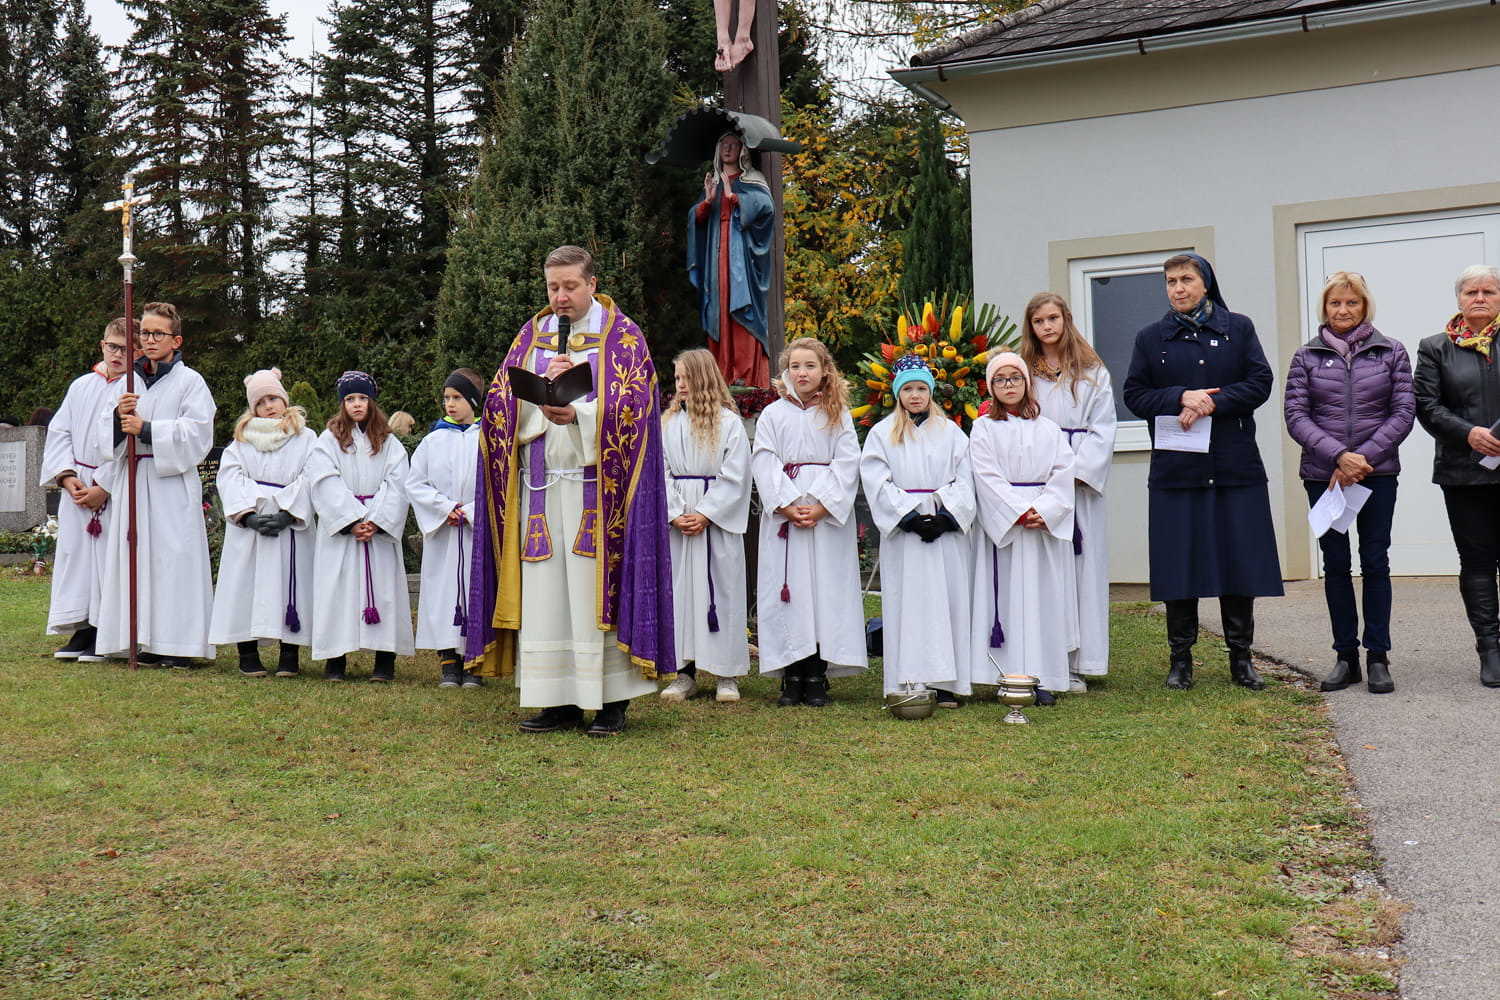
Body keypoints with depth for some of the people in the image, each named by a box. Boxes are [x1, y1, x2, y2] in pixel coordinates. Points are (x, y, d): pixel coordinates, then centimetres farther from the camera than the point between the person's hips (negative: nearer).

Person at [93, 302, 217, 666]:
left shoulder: (190, 381, 0)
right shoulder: (126, 383, 16)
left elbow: (196, 432, -10)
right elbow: (103, 432, 12)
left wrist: (146, 428, -14)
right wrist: (118, 415, -9)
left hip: (173, 484, -5)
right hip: (133, 482, 5)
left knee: (175, 559, -7)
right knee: (138, 559, 5)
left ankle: (181, 643, -3)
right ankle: (149, 642, 11)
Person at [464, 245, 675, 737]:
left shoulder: (623, 337, 5)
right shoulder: (531, 336, 17)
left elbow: (632, 405, -7)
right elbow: (500, 402, 8)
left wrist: (578, 413, -21)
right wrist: (545, 383, -9)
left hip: (598, 485, -4)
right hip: (540, 486, 4)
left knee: (599, 588, -6)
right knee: (544, 594, 2)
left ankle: (612, 701, 0)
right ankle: (559, 701, 7)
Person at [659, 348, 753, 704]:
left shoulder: (729, 422, -1)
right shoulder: (668, 424, 11)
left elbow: (735, 477, -6)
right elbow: (660, 473, 6)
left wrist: (705, 514, -12)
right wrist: (675, 514, -7)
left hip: (717, 523, -4)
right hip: (677, 523, 4)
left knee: (720, 590, -1)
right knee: (680, 590, 4)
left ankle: (728, 675, 6)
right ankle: (685, 672, 12)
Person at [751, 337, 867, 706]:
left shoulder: (838, 414, 9)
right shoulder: (772, 415, 9)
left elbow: (847, 464, 0)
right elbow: (764, 465, 0)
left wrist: (821, 508, -12)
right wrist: (788, 507, -12)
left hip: (829, 516, 0)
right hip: (783, 515, 0)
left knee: (827, 589, -2)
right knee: (789, 591, -2)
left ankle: (817, 677, 3)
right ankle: (791, 678, 3)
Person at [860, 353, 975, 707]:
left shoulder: (950, 432, 12)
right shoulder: (882, 433, 8)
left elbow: (964, 480, 6)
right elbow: (877, 482, -2)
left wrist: (945, 516, -9)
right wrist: (910, 517, -12)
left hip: (946, 531, 1)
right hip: (902, 532, -1)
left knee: (947, 602, -1)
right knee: (906, 605, -3)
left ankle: (945, 684, 2)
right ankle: (908, 683, -2)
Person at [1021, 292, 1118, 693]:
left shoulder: (1093, 373, 11)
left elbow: (1102, 431, 4)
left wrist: (1074, 473, -10)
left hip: (1080, 483, 0)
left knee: (1080, 567, -2)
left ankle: (1075, 665, 2)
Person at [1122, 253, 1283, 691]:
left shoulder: (1238, 328, 8)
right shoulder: (1151, 338, 9)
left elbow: (1260, 383, 0)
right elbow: (1134, 395, 3)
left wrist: (1213, 402, -13)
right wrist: (1181, 397, -12)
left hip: (1235, 466, 0)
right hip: (1175, 469, 0)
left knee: (1240, 562, 3)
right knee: (1178, 566, 1)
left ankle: (1241, 658, 14)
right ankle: (1181, 659, 12)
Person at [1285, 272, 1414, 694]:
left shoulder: (1391, 352, 5)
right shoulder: (1306, 357, 5)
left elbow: (1404, 412, 0)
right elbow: (1296, 417, -3)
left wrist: (1364, 457, -12)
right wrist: (1339, 456, -16)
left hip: (1378, 474, -1)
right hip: (1323, 475, 1)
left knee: (1375, 562, 1)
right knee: (1336, 564, 5)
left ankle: (1378, 657, 8)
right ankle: (1346, 656, 13)